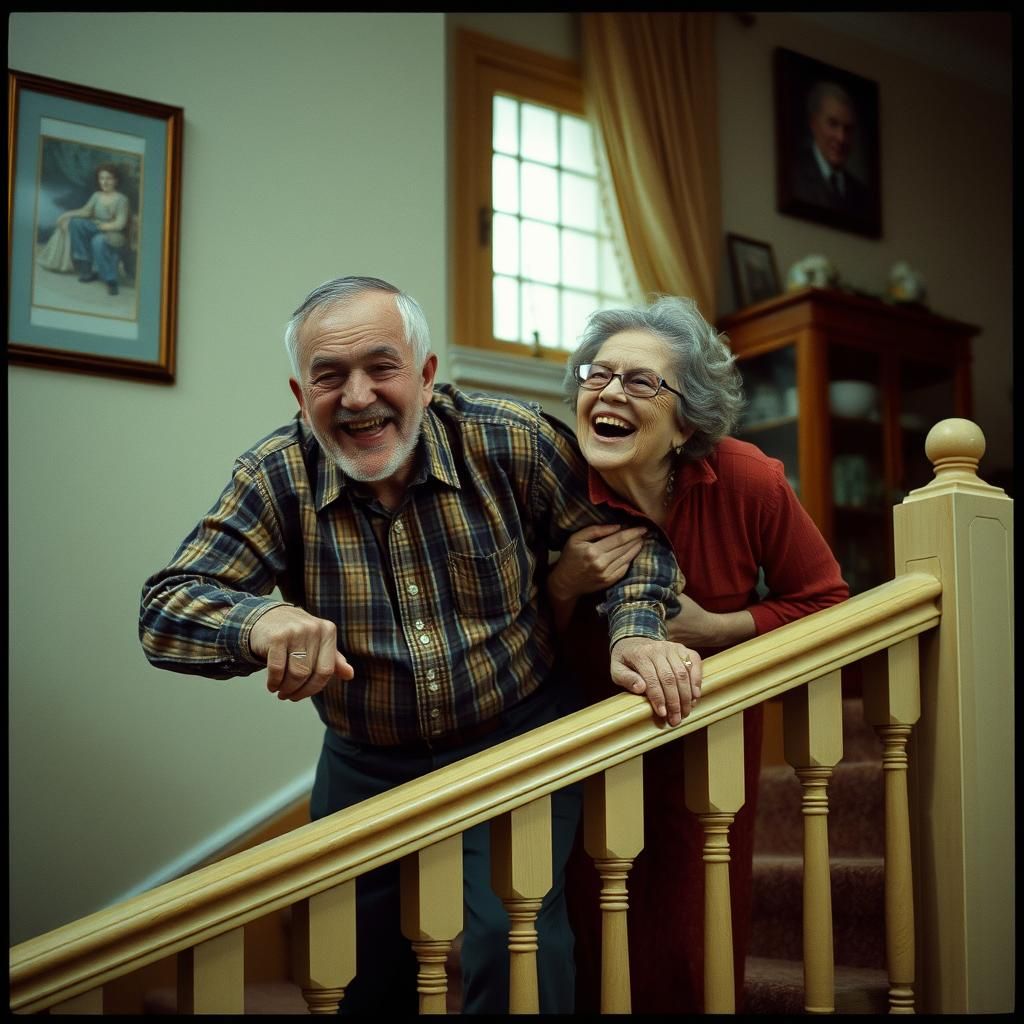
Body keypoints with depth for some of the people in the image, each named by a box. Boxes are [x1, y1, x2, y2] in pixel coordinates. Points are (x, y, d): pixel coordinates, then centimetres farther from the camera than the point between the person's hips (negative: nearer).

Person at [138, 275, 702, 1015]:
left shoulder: (513, 442, -13)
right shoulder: (277, 478, -12)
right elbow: (165, 608, -17)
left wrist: (636, 630, -24)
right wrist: (259, 620, -40)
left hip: (515, 747, -2)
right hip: (365, 771, 2)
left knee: (508, 951, -15)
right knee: (361, 978, 13)